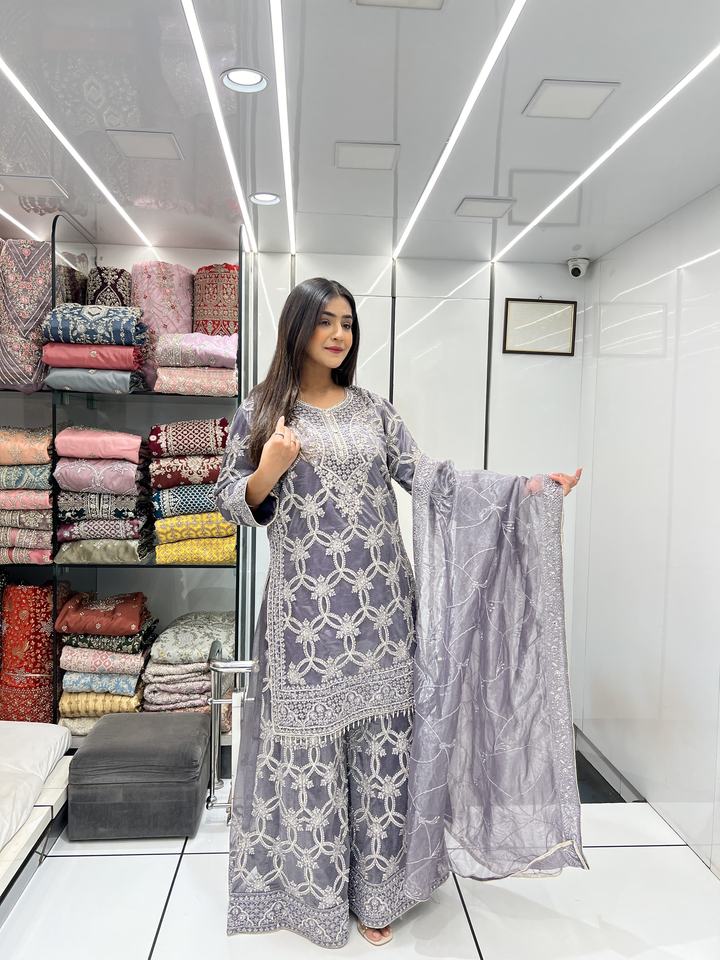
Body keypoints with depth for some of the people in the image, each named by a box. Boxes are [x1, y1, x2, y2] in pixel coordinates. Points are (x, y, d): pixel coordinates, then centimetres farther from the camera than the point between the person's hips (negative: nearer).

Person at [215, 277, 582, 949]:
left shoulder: (373, 409, 9)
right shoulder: (259, 412, 2)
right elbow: (230, 504, 4)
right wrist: (268, 471, -17)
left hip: (379, 603, 3)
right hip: (306, 607, -2)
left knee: (383, 743, 9)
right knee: (309, 746, 7)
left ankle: (375, 890, 29)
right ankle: (313, 888, 31)